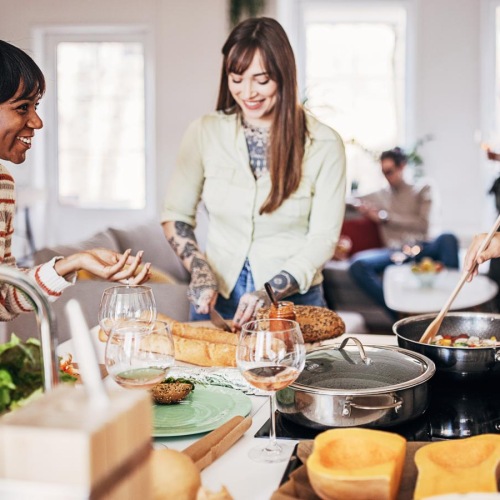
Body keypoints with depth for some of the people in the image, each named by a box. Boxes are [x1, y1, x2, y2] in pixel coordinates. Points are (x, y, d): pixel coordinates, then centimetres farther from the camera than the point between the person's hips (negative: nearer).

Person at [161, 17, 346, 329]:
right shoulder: (205, 133, -4)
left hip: (293, 300, -1)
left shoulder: (324, 145, -9)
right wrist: (200, 270, -12)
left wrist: (271, 293, -21)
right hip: (216, 297, 2)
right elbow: (176, 215, 3)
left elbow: (323, 239, -9)